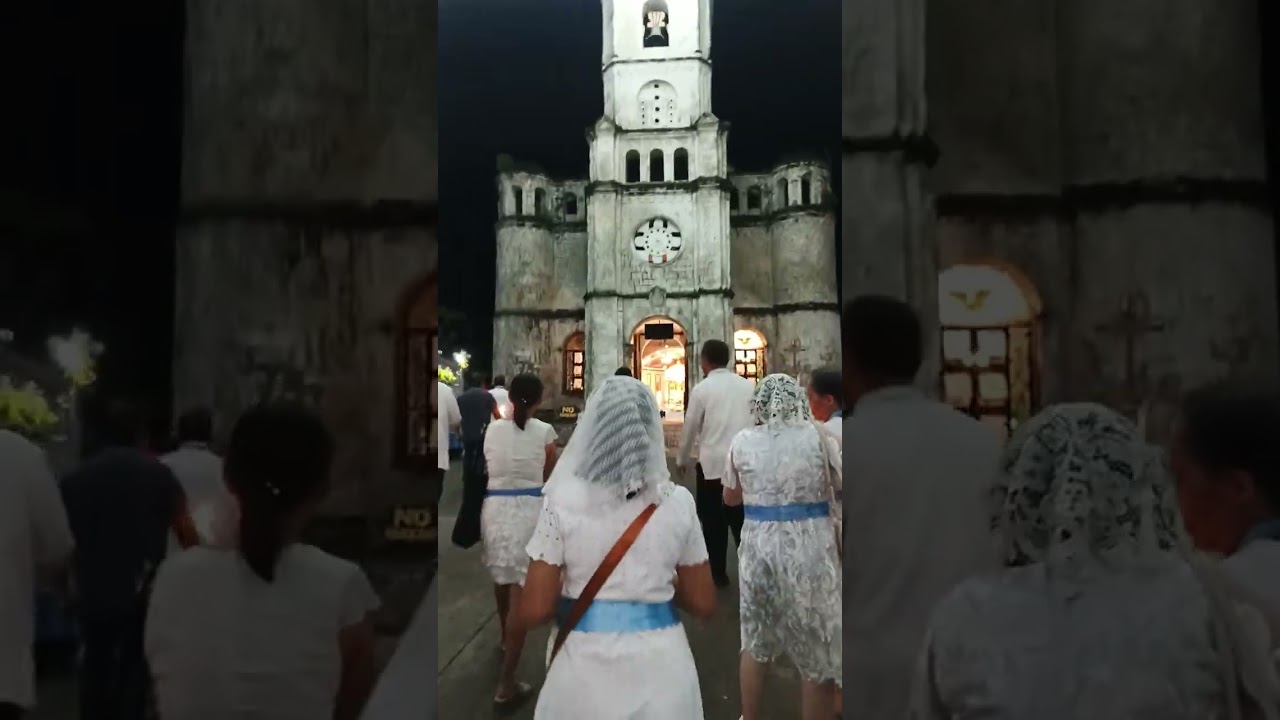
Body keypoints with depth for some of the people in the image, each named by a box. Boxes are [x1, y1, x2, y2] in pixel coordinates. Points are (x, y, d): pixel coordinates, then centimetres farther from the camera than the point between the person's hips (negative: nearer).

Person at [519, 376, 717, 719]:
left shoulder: (564, 501, -11)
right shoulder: (678, 501, -6)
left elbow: (533, 611, -9)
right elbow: (703, 604, 2)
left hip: (588, 665, -1)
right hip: (661, 664, 2)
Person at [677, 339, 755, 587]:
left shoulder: (701, 389, -7)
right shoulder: (749, 386, 1)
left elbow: (690, 427, -2)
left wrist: (682, 459, 12)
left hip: (711, 462, -3)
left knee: (713, 520, 8)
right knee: (742, 518, 12)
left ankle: (718, 574, 15)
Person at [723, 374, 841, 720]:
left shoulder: (742, 441, 2)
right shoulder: (818, 435, -6)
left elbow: (730, 497, 14)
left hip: (759, 545, 3)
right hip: (809, 547, -3)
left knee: (755, 642, 21)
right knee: (818, 654, 11)